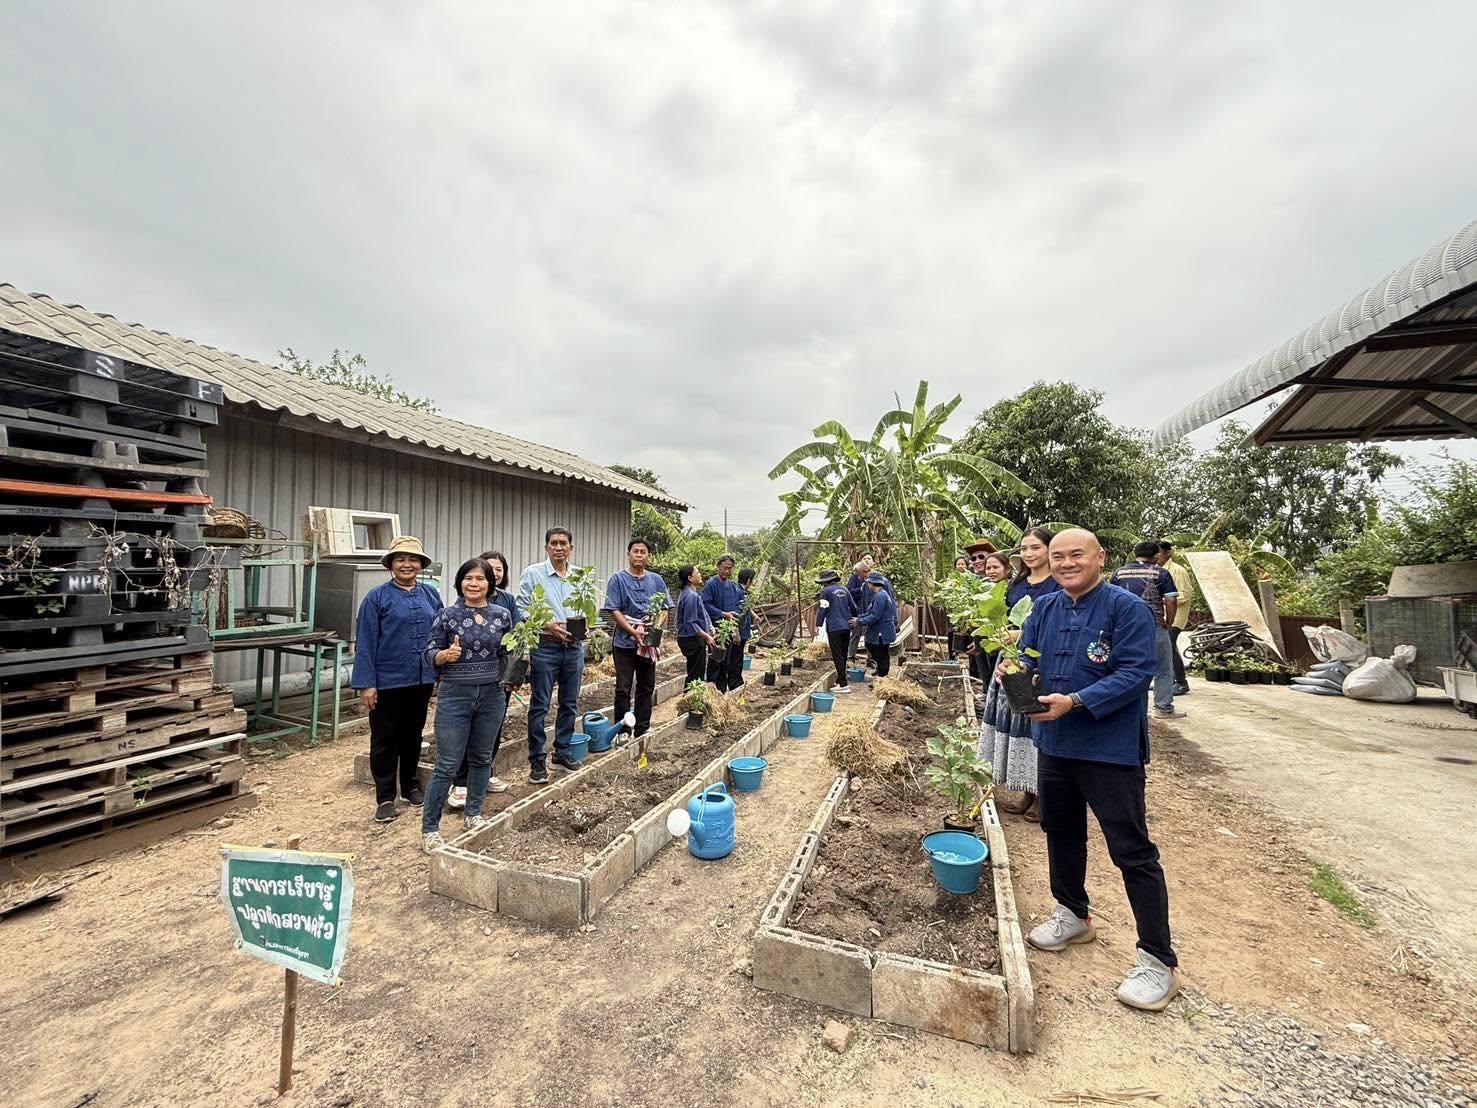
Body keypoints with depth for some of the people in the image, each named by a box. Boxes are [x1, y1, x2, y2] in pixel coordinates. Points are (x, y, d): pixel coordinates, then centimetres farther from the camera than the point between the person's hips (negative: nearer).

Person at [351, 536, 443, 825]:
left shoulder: (431, 594, 5)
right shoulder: (377, 598, -7)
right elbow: (365, 643, -8)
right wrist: (366, 684, -12)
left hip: (422, 680, 4)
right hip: (388, 681, -4)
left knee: (413, 735, 17)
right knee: (385, 739, 6)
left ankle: (411, 787, 33)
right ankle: (385, 798, 17)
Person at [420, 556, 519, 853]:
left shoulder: (503, 615, 0)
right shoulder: (446, 615, -6)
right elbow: (430, 653, -4)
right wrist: (445, 654, -23)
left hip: (492, 695, 3)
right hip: (455, 696, -3)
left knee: (481, 758, 16)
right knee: (447, 765, 1)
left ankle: (474, 815, 33)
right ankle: (429, 828, 16)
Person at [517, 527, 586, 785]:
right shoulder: (532, 574, -5)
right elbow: (521, 610, -7)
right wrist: (547, 625, -17)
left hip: (574, 647, 4)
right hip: (545, 647, -4)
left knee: (570, 704, 14)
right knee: (540, 706, 2)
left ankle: (562, 751, 30)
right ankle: (536, 761, 14)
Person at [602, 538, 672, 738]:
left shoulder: (656, 580, 9)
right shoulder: (618, 579, -2)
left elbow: (664, 609, 9)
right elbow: (614, 611, -8)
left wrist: (657, 626, -10)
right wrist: (634, 632, -17)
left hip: (649, 643, 4)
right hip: (624, 642, -4)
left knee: (646, 688, 11)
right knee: (623, 689, 1)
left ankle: (642, 730, 22)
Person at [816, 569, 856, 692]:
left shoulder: (825, 591, -6)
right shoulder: (844, 589, 12)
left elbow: (822, 610, -8)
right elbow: (853, 607, 15)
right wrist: (854, 619, 31)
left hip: (834, 628, -6)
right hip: (847, 626, 6)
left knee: (838, 656, -3)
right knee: (843, 655, 16)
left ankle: (843, 685, -5)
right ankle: (840, 680, 26)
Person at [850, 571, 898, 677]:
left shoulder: (880, 596, -22)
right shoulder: (879, 595, 12)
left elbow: (875, 616, -25)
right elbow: (870, 612, 13)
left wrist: (859, 622, -18)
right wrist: (858, 618, 3)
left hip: (882, 634, -10)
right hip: (879, 633, 10)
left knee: (882, 658, 3)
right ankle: (881, 670, 35)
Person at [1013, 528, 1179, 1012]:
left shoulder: (1127, 608, -14)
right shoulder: (1045, 608, 5)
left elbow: (1135, 673, -20)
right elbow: (1027, 658, 9)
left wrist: (1076, 702, -27)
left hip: (1111, 750, -6)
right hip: (1054, 744, 7)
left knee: (1133, 852, 2)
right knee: (1061, 833, 20)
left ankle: (1158, 961, 19)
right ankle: (1073, 915, 42)